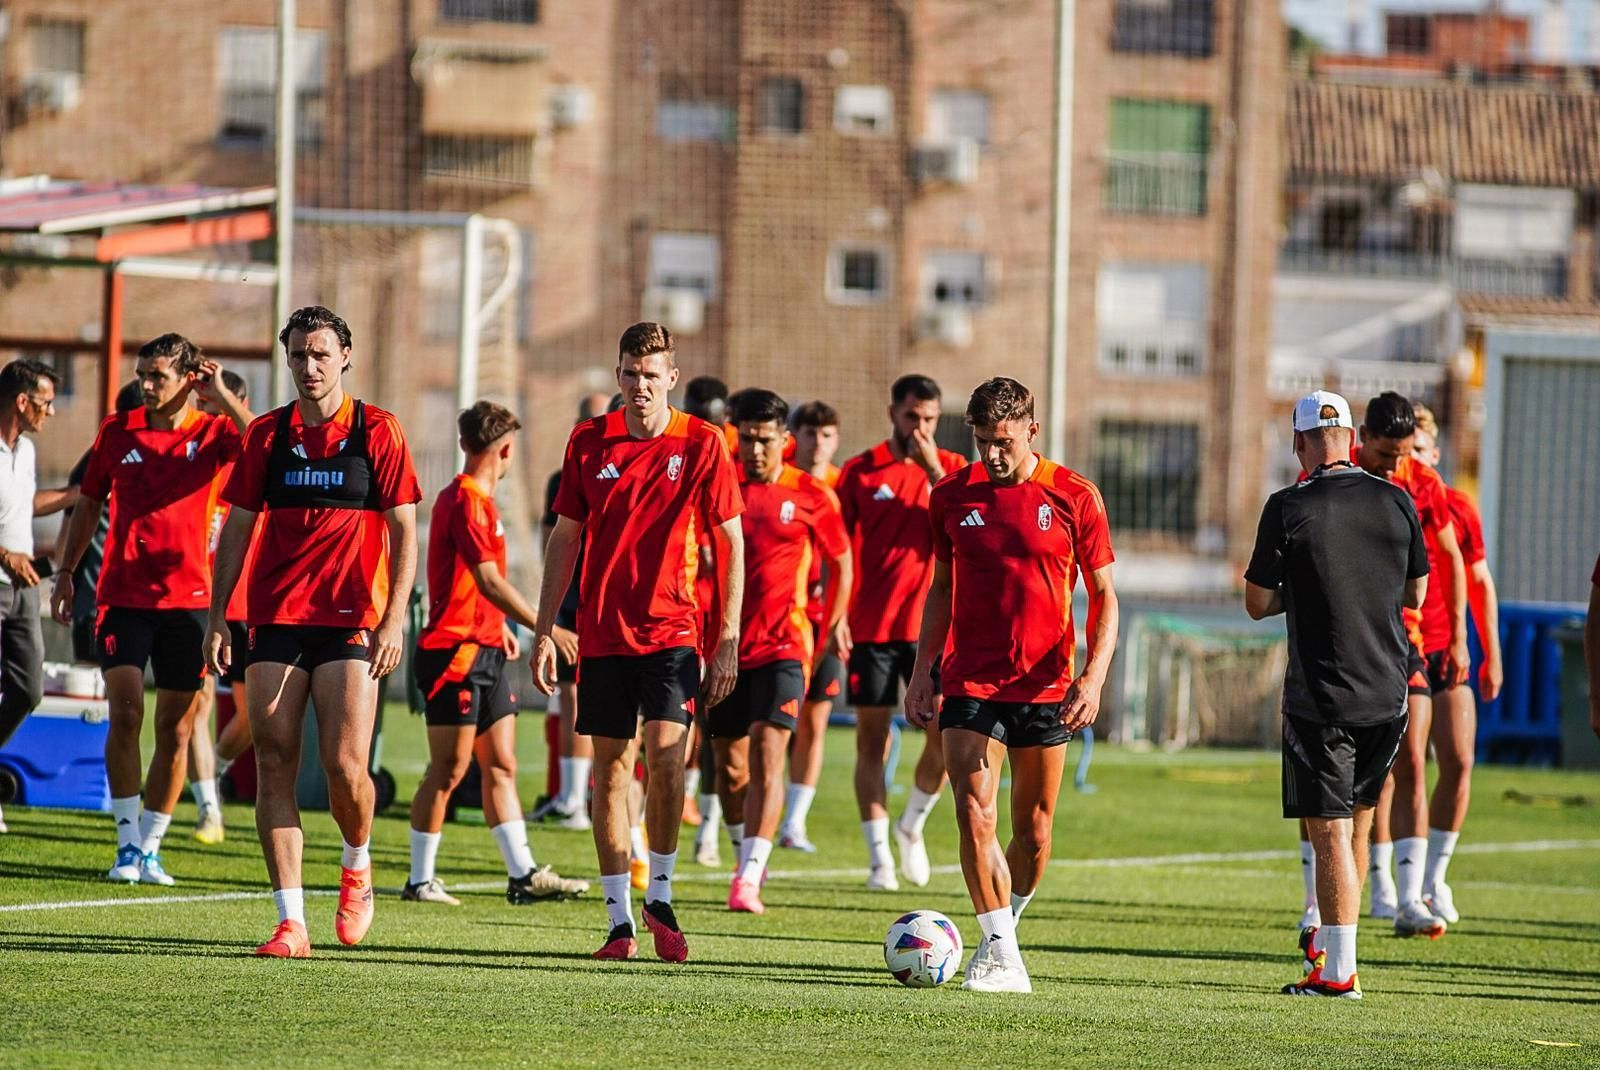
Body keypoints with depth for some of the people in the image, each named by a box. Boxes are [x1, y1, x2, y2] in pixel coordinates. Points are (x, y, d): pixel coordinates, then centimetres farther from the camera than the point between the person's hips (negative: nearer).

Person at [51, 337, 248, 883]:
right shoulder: (117, 432, 5)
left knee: (175, 729, 4)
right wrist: (65, 573, 15)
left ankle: (150, 847, 13)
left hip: (186, 598, 0)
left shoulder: (212, 433, 0)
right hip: (122, 596, 0)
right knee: (125, 713, -12)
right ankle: (127, 844, -6)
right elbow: (88, 504, 16)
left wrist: (221, 394, -15)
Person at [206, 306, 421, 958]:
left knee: (345, 765, -11)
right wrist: (217, 615, 6)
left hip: (350, 622, -3)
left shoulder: (377, 432, 1)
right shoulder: (267, 434, 9)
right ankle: (291, 922, -2)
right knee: (274, 764, -4)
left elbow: (404, 532, 0)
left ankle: (356, 867, 21)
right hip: (275, 619, 3)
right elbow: (238, 526, 13)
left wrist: (394, 621, -9)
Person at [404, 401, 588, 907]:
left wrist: (501, 628, 35)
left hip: (484, 651, 10)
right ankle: (420, 880, 1)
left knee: (501, 765, 7)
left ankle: (522, 874, 8)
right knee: (449, 768, -5)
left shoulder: (478, 500, 16)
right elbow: (489, 582, -21)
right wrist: (544, 628, -21)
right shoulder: (465, 501, -15)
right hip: (456, 651, -10)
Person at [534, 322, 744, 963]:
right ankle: (620, 921, 10)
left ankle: (660, 897, 1)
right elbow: (565, 538, 11)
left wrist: (730, 640, -6)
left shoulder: (701, 445, -3)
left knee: (666, 759, -17)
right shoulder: (589, 442, 4)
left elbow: (732, 542, 0)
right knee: (611, 771, 4)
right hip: (602, 635, 3)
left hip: (671, 631, -3)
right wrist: (544, 632, 7)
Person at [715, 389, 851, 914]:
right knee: (730, 768, 9)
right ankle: (750, 845, 36)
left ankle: (749, 878, -22)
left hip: (784, 645, -3)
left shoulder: (811, 496, 0)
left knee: (767, 756, -17)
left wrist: (831, 627, 10)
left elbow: (841, 561, 13)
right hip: (726, 644, 3)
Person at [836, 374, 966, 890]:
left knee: (946, 732, -8)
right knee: (872, 741, 0)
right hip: (871, 628, -1)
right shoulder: (860, 472, 3)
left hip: (929, 625, 1)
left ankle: (912, 825, 17)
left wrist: (933, 470, -17)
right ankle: (879, 856, 6)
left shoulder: (951, 468, 5)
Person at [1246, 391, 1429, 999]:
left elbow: (1257, 604, -3)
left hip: (1320, 697, -4)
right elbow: (1416, 594, 12)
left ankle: (1338, 971, -5)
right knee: (1357, 819, 20)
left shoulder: (1289, 509, -10)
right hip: (1389, 693, 4)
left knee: (1330, 831, -3)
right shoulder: (1396, 502, 1)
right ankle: (1330, 942, 29)